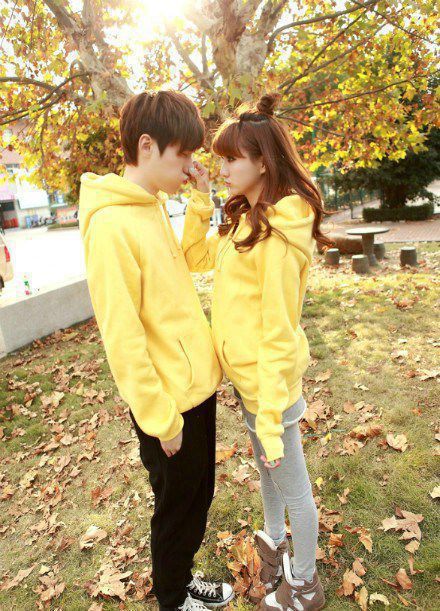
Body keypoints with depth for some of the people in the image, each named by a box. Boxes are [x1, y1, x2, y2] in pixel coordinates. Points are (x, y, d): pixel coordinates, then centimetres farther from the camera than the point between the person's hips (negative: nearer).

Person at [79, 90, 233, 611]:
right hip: (168, 402, -8)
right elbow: (122, 338, -22)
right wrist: (161, 419, -17)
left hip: (196, 385, 9)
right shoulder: (111, 225, -23)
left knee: (198, 496, 25)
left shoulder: (153, 207, 6)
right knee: (178, 505, 15)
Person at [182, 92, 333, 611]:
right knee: (264, 464, 29)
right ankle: (274, 538, 56)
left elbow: (279, 332, -24)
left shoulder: (278, 232, -23)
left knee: (292, 484, 14)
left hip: (268, 378, -9)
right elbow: (195, 258, 12)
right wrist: (199, 200, 2)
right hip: (244, 372, 9)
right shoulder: (245, 219, 4)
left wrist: (271, 417, -20)